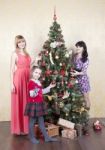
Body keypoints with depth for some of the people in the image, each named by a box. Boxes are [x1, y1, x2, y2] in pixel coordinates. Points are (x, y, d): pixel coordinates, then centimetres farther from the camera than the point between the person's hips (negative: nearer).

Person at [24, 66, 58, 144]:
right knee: (32, 121, 3)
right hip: (33, 104, -9)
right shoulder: (31, 82, -16)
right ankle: (32, 137, 16)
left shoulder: (39, 82, 12)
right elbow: (31, 94, -20)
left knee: (41, 121, 14)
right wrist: (34, 92, -41)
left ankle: (46, 137, 19)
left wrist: (49, 87, 21)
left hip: (40, 104, 9)